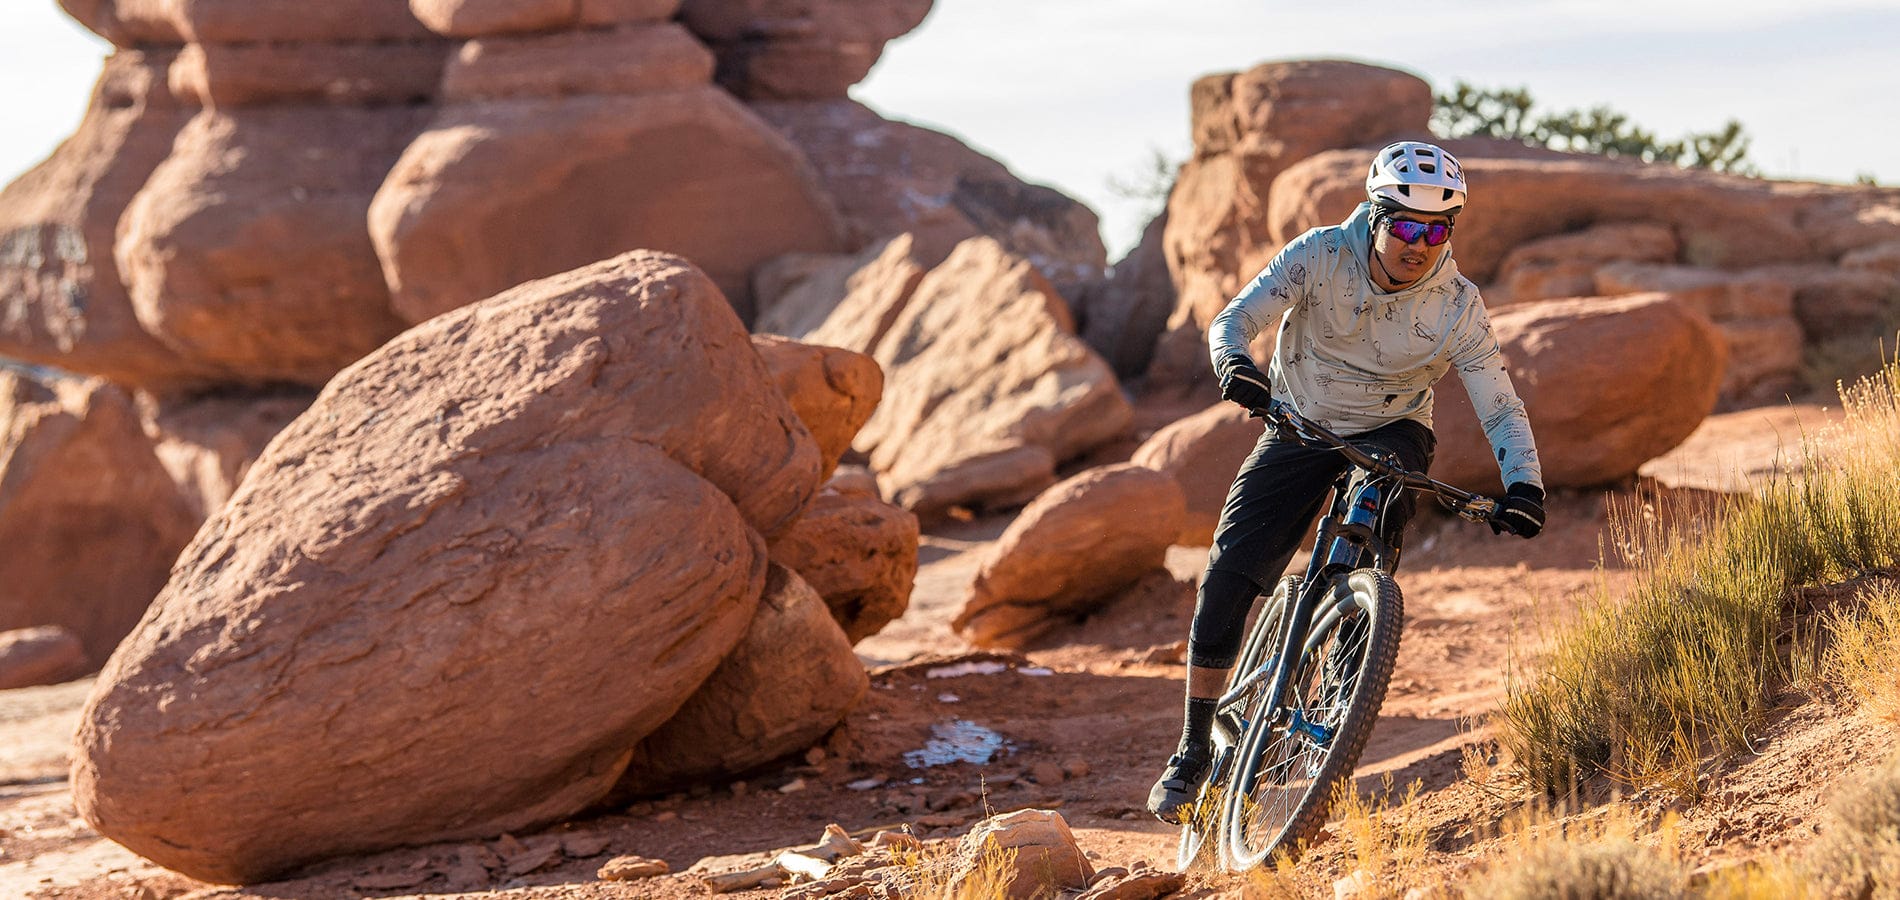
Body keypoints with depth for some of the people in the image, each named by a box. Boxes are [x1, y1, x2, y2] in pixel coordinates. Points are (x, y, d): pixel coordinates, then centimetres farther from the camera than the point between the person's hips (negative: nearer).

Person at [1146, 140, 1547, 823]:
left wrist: (1524, 486, -35)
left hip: (1391, 431, 0)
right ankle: (1194, 752, 0)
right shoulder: (1321, 255, -21)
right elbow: (1234, 320, -23)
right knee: (1227, 573, -12)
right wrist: (1235, 365, -46)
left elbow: (1500, 408, -18)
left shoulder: (1458, 305, -19)